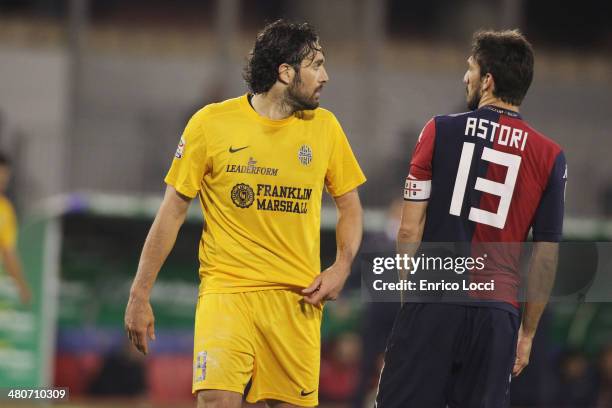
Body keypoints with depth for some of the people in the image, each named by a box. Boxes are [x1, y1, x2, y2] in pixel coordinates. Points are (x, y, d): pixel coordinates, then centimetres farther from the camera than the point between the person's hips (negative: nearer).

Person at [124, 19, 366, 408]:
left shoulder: (324, 126, 5)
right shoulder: (211, 123, -4)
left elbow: (350, 205, 16)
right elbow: (173, 211, 2)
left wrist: (342, 266, -3)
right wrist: (140, 295, 1)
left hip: (298, 298, 3)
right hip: (226, 289, -3)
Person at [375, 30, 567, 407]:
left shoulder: (441, 131, 0)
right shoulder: (551, 157, 4)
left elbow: (410, 229, -1)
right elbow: (547, 256, 5)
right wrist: (528, 332, 14)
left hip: (434, 304, -2)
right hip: (497, 312, 2)